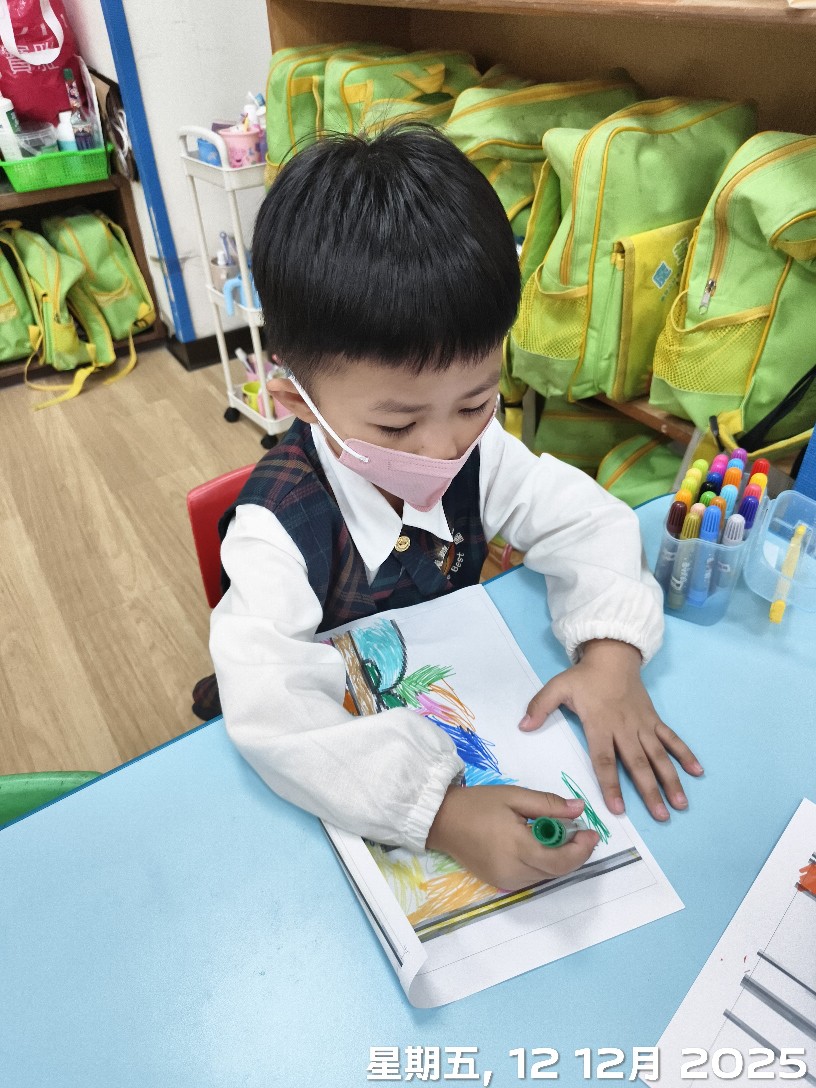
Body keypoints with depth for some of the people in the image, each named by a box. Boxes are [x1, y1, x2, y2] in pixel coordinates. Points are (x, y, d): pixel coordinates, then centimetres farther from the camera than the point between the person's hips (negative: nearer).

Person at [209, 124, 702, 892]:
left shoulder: (476, 449, -19)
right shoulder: (281, 525, -33)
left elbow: (583, 519, -11)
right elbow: (272, 711, -42)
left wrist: (613, 649, -28)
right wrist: (438, 811, -50)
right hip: (350, 738, -1)